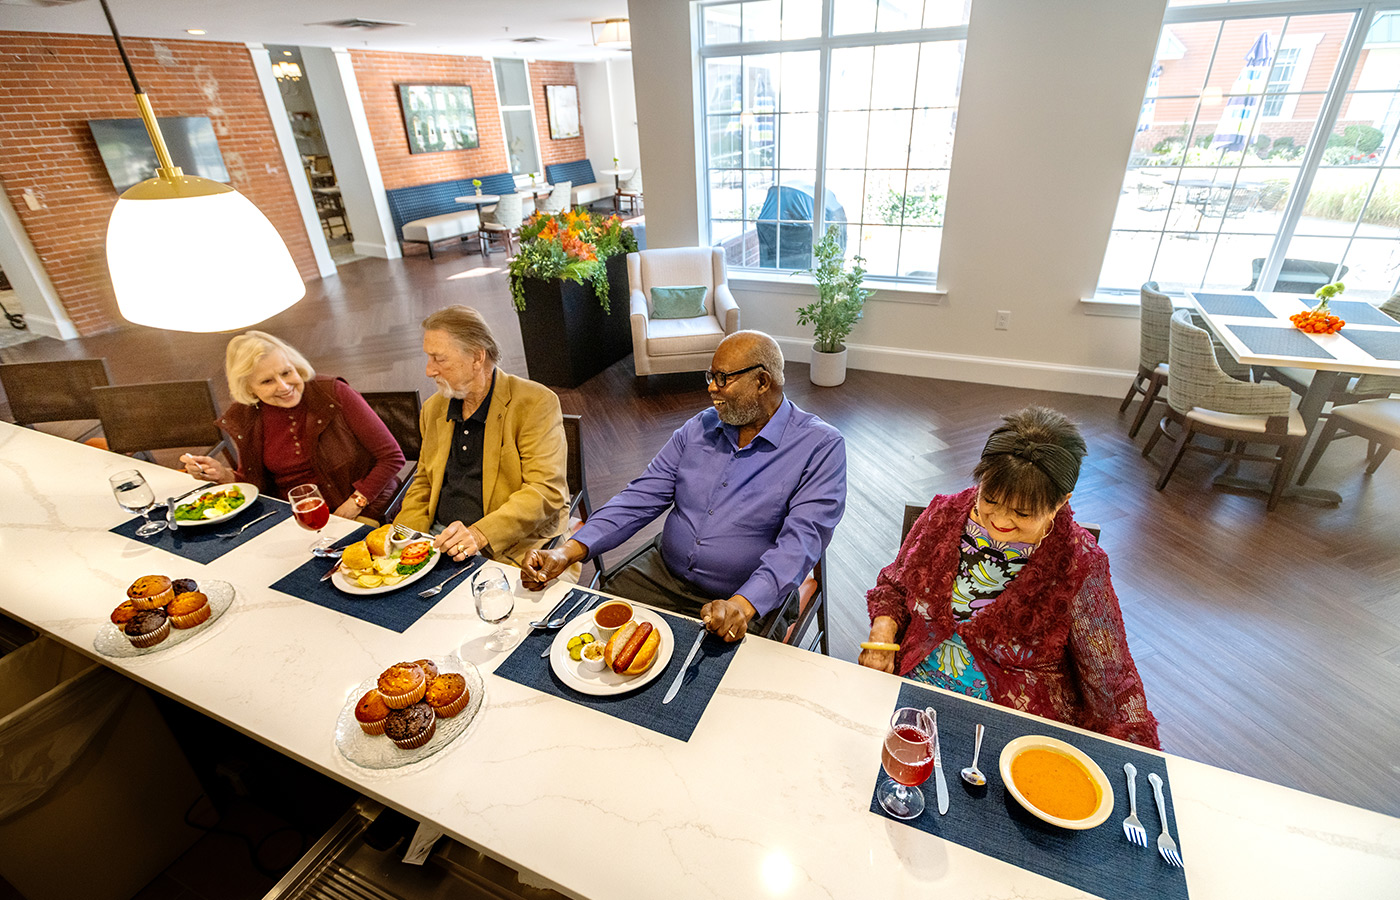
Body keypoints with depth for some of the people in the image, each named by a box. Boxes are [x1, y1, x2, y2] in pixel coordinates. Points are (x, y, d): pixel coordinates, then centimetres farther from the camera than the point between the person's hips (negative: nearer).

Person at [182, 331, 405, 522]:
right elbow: (258, 484, 13)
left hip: (359, 514, -5)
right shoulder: (243, 420, 2)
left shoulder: (334, 394, -11)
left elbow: (392, 457, -10)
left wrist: (354, 504, -16)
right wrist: (223, 475, -7)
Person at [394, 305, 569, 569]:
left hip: (509, 548, -7)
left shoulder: (536, 403, -10)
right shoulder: (433, 408, 13)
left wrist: (480, 534, -28)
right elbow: (423, 484, 21)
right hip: (440, 539, 7)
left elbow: (546, 491, -17)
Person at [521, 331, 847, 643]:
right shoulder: (700, 428, 7)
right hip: (662, 575, 5)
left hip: (751, 602, -4)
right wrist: (569, 551, -10)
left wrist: (742, 605, -33)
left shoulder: (820, 446, -9)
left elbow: (801, 539, -19)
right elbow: (641, 497, 3)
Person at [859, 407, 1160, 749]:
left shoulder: (1079, 566, -12)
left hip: (1016, 716, -2)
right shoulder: (945, 515, -6)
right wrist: (882, 632, -9)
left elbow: (1111, 681, -4)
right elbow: (894, 584, 7)